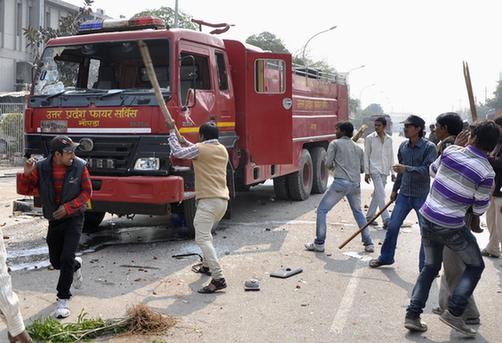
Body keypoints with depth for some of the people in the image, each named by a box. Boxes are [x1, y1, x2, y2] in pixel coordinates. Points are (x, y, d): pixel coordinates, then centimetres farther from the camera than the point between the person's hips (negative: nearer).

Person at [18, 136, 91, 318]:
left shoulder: (79, 166, -13)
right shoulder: (41, 168, -9)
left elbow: (87, 191, -7)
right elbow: (26, 189, -2)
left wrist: (68, 207, -19)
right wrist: (27, 174, -22)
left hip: (74, 219, -3)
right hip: (54, 221, 3)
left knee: (67, 258, -13)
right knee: (56, 261, 11)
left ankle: (63, 298, 2)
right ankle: (76, 265, 46)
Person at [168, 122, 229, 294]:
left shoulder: (199, 149, -7)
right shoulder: (223, 150, 16)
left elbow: (177, 152, 2)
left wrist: (172, 133, 18)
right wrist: (187, 143, 38)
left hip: (209, 200, -9)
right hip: (223, 200, 9)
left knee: (202, 239, -14)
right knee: (205, 232, 30)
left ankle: (218, 279, -25)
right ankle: (207, 266, 39)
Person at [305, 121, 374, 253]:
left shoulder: (335, 143, 3)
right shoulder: (358, 148, 18)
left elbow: (328, 164, -2)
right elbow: (362, 169, 20)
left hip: (341, 182, -5)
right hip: (356, 184, 6)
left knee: (322, 210, 4)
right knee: (358, 212, 23)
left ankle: (319, 243, 1)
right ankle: (369, 243, 21)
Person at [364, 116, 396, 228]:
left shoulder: (389, 139, 10)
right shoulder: (369, 138, -1)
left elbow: (391, 156, 15)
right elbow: (366, 155, -1)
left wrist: (392, 172, 11)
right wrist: (366, 172, -6)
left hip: (384, 170, 5)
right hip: (375, 169, -5)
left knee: (377, 194, 10)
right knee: (381, 195, -14)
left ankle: (369, 216, 21)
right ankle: (386, 219, -18)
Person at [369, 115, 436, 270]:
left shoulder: (429, 147, -12)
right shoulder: (403, 146, 5)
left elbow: (428, 170, -22)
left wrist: (406, 169, -32)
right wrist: (395, 189, 21)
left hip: (422, 196, -5)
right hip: (404, 194, 5)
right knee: (392, 226, 9)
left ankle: (425, 266, 15)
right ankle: (386, 257, 26)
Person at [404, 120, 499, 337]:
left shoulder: (451, 151, -4)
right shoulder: (486, 173, -13)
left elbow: (433, 170, 16)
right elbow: (479, 209, -4)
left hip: (427, 219, 5)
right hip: (451, 228, -5)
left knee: (431, 267, 21)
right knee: (475, 266, 17)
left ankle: (412, 315, 16)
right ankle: (454, 312, 7)